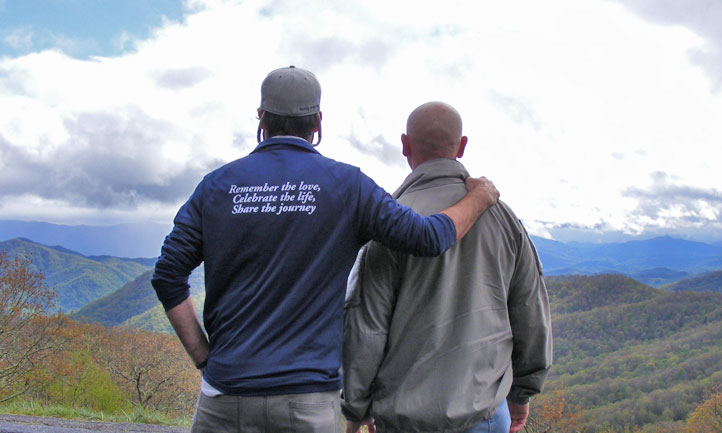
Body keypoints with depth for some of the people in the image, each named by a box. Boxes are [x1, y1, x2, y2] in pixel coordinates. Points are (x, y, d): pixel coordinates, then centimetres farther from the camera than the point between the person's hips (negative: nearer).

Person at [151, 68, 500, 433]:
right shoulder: (345, 184, -2)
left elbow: (168, 275, 2)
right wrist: (479, 197, 14)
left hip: (227, 392, 2)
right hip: (308, 394, -2)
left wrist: (204, 358, 7)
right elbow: (427, 238, -4)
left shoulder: (217, 184, 5)